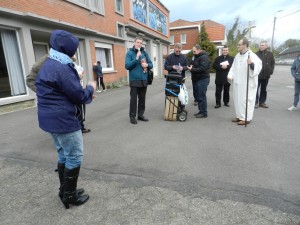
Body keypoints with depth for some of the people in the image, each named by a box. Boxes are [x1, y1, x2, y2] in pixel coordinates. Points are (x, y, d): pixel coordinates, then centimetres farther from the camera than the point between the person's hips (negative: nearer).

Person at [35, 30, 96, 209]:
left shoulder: (48, 65, 15)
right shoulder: (62, 67, -19)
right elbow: (79, 95, -18)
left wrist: (86, 93, 12)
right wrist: (90, 88, 3)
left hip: (52, 119, 11)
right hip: (64, 120, -10)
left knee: (64, 155, 20)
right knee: (74, 157, 3)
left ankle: (64, 191, 33)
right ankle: (70, 195, 17)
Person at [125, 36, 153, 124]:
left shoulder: (144, 53, 10)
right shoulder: (130, 53, -2)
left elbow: (151, 64, 12)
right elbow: (127, 66, -11)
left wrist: (147, 65, -11)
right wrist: (136, 58, -18)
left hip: (144, 80, 4)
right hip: (134, 80, -4)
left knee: (142, 99, 10)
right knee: (133, 99, 0)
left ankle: (140, 115, 22)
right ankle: (132, 116, 10)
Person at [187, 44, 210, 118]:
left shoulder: (204, 57, -11)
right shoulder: (196, 57, 19)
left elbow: (202, 68, -22)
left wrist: (192, 69, -20)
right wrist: (191, 67, 1)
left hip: (202, 79, -9)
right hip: (196, 79, 9)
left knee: (201, 97, -8)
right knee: (198, 96, 11)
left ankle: (204, 113, 0)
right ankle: (201, 111, 20)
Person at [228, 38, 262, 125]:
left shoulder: (252, 55, -9)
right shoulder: (237, 56, 14)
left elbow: (258, 66, -17)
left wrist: (252, 64, -36)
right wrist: (230, 76, -1)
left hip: (247, 83, -7)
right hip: (237, 82, 7)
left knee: (246, 100, -3)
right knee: (237, 99, 12)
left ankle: (246, 118, 5)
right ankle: (239, 116, 24)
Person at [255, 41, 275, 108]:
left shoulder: (270, 54, 4)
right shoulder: (257, 54, -1)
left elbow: (273, 63, 10)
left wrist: (270, 71, 0)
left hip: (266, 75, 3)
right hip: (257, 75, -2)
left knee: (263, 90, 10)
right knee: (256, 89, -3)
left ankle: (262, 102, 19)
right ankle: (256, 102, 4)